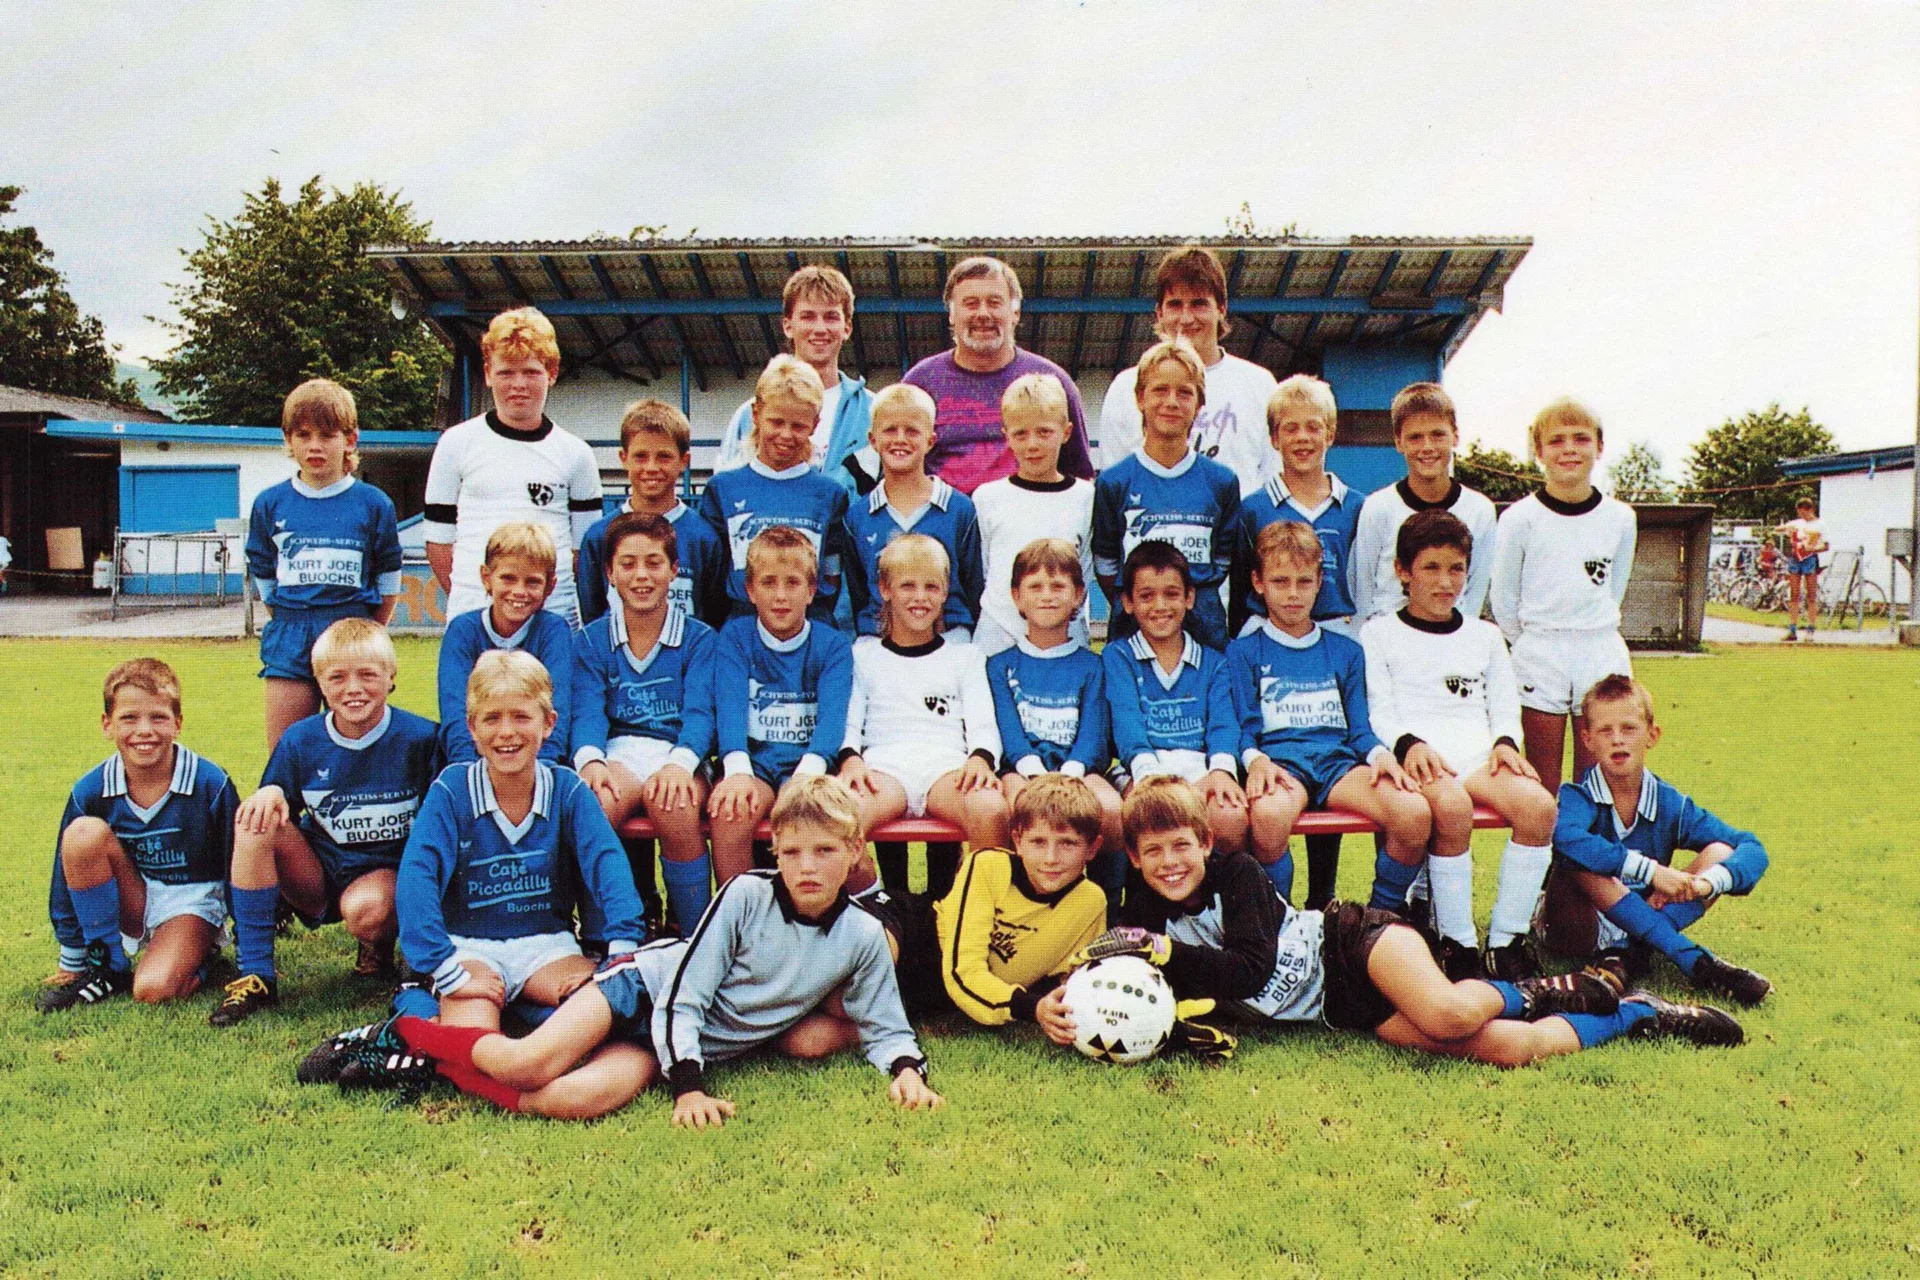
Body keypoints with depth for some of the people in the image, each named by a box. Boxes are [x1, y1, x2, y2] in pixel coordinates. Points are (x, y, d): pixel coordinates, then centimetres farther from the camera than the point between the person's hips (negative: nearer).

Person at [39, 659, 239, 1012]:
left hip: (191, 902, -4)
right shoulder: (90, 791, -10)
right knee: (83, 834, -24)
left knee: (153, 989, -30)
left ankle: (194, 954, 7)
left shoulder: (211, 783, -17)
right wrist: (72, 961, 7)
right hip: (132, 902, 4)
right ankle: (109, 970, -12)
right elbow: (67, 875, 1)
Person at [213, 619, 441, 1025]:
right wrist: (269, 794, -17)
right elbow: (275, 809, 7)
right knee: (255, 822, -23)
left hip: (388, 871, -3)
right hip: (317, 876, 3)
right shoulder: (301, 740, -2)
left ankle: (381, 943, 6)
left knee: (365, 909, -37)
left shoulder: (421, 737, -10)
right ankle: (256, 977, -18)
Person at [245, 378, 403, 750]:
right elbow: (263, 577, 15)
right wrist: (291, 624, 11)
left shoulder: (374, 504, 2)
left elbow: (389, 584, 8)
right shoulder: (270, 503, 7)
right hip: (289, 645, 2)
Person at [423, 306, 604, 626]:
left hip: (556, 614, 1)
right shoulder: (457, 443, 7)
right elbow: (438, 537, 9)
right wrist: (463, 597, 2)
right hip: (472, 614, 0)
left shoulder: (575, 453, 8)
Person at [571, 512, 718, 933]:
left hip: (678, 754, -1)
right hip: (617, 755, 1)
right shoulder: (590, 641, 14)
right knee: (598, 800, -35)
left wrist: (680, 763, -25)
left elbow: (699, 712, -4)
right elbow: (587, 712, 0)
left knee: (671, 802, -36)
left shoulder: (699, 639, 10)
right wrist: (590, 760, -23)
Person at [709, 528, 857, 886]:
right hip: (754, 761, 1)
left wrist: (807, 773, -30)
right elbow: (729, 706, -8)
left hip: (808, 765, -1)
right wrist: (737, 771, -28)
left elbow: (832, 715, -9)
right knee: (730, 811, -31)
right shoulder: (734, 638, 8)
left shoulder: (833, 646, 6)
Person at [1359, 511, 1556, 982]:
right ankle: (1458, 944, -23)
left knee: (1539, 806, -27)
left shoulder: (1484, 635, 26)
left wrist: (1505, 741, -3)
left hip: (1479, 754, 4)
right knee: (1452, 807, -37)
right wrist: (1408, 743, -18)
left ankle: (1506, 942, -18)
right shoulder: (1379, 634, 13)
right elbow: (1377, 711, 2)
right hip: (1418, 758, -4)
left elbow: (1504, 704, 19)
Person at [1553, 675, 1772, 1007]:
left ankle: (1624, 951, -25)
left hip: (1646, 919, 4)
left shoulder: (1670, 803, -4)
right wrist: (1651, 870, -38)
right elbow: (1566, 839, -40)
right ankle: (1694, 960, -29)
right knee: (1583, 860, -33)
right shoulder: (1578, 796, -15)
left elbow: (1753, 849, -8)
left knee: (1721, 852, -10)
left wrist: (1705, 882, -28)